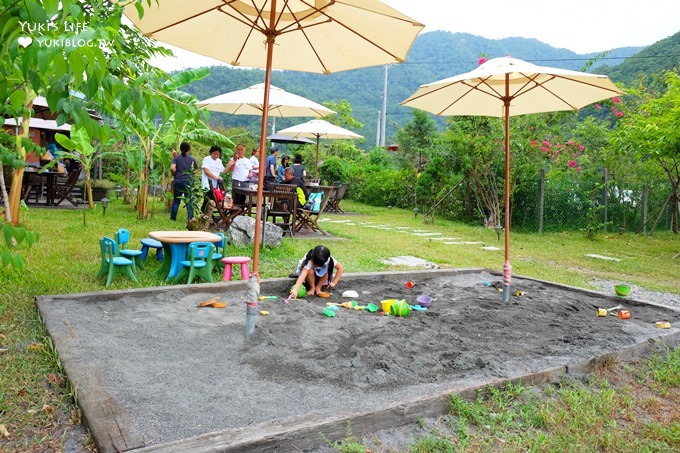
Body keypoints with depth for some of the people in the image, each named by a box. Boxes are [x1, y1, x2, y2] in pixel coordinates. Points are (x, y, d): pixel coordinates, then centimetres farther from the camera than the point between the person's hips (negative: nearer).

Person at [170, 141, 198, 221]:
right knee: (189, 201, 3)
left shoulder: (176, 158, 0)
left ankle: (173, 217, 17)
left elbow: (172, 168, -13)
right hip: (188, 181, 0)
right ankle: (190, 217, 0)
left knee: (176, 200, 12)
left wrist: (175, 174, 4)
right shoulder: (192, 159, 3)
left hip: (178, 181, 1)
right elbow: (196, 170, 2)